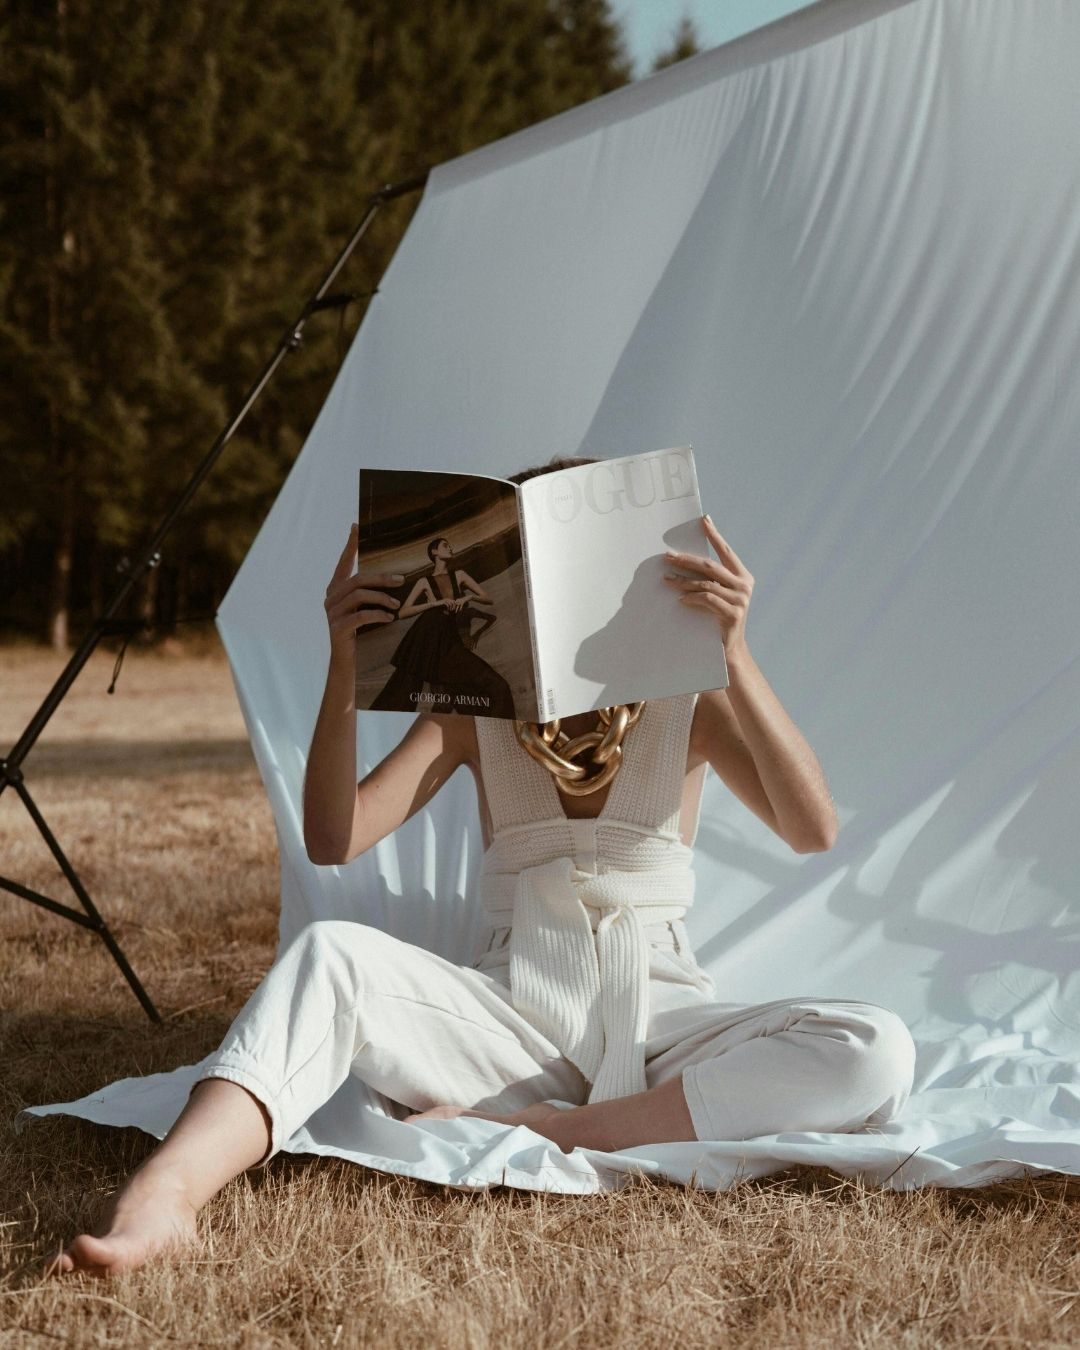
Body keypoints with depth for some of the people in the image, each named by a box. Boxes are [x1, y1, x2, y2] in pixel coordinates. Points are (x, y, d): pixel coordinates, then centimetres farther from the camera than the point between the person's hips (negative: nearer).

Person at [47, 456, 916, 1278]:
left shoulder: (684, 703, 5)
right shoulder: (473, 707, 9)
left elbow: (814, 832, -12)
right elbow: (334, 841, -4)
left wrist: (736, 656, -24)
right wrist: (346, 670, -17)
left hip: (657, 1021, 0)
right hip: (515, 1023, 1)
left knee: (877, 1056, -30)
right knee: (331, 955, -28)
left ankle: (523, 1130, -33)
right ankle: (161, 1198, -50)